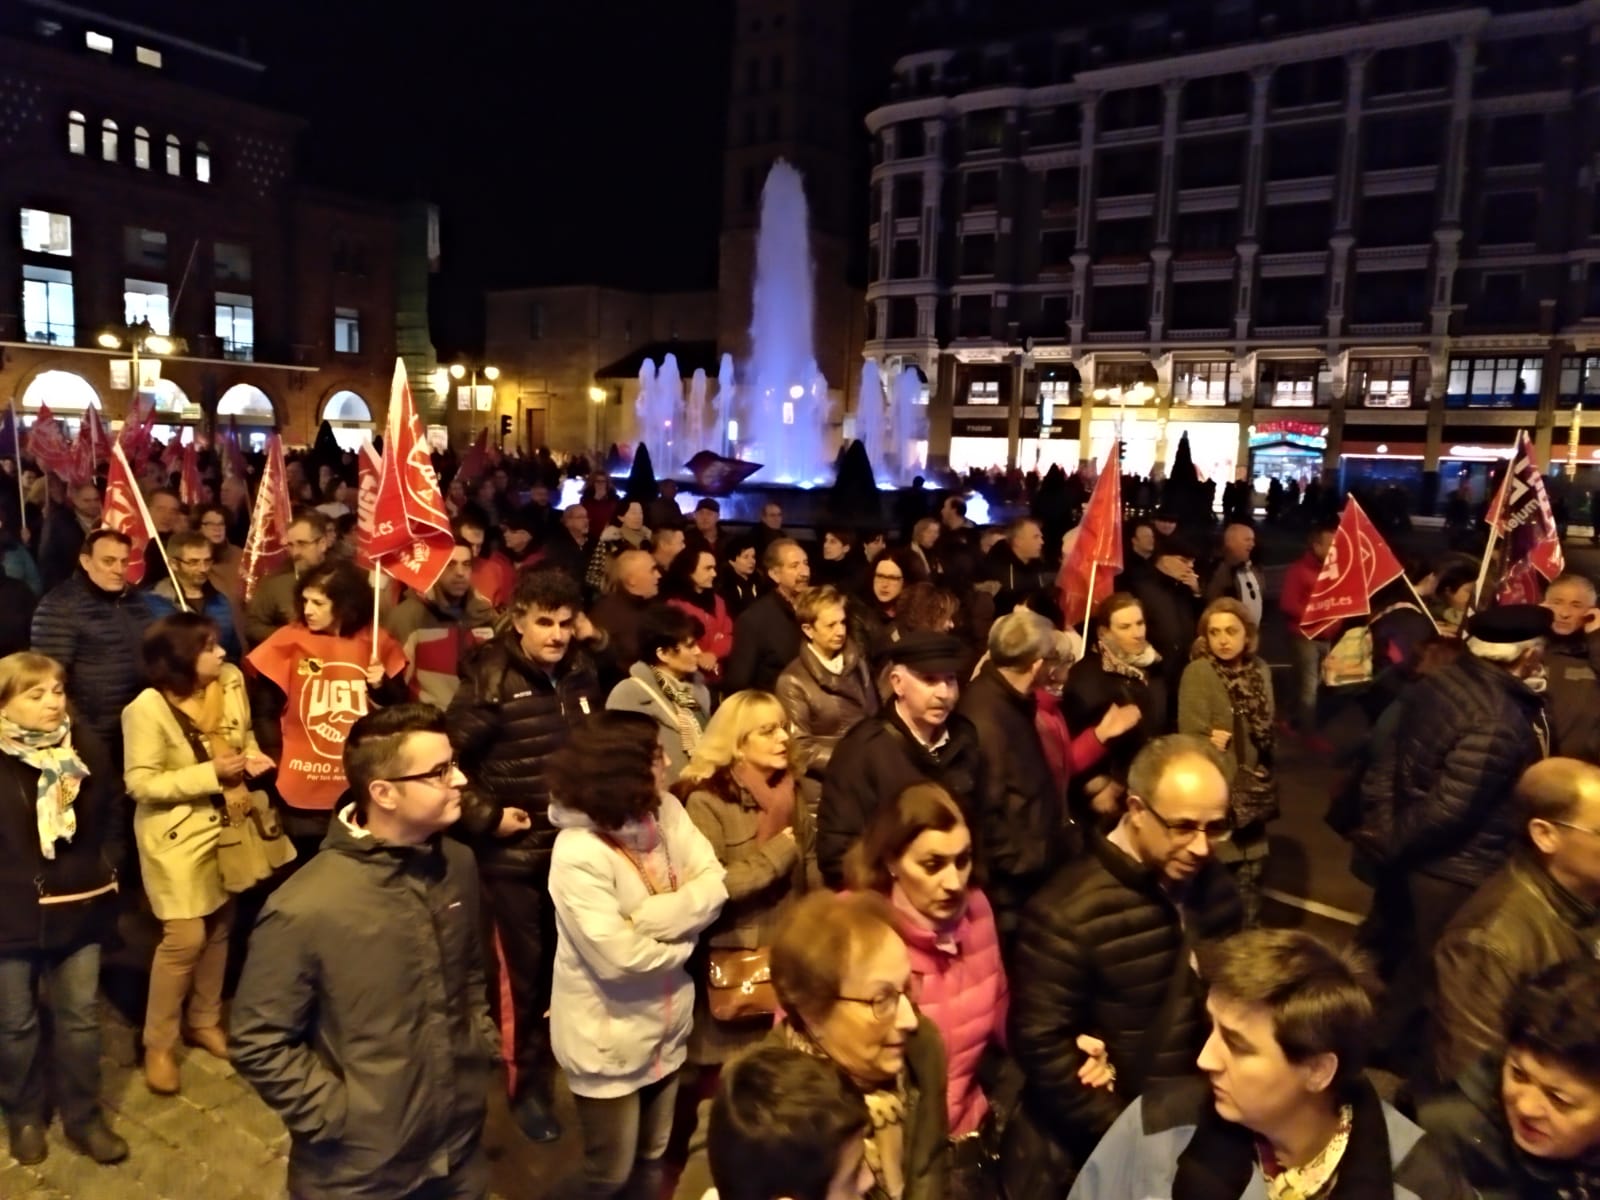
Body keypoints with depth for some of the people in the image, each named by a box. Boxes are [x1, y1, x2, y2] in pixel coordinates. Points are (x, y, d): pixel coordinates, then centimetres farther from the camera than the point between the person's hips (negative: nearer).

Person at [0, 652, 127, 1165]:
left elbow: (112, 811, 9)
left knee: (80, 1017, 13)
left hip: (80, 907, 3)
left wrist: (108, 865, 3)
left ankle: (83, 1117, 29)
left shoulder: (86, 746, -2)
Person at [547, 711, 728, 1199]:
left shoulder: (667, 811, -8)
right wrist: (683, 939, -14)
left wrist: (650, 921, -25)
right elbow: (617, 956, -30)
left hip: (665, 1026, 6)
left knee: (653, 1160, 25)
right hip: (608, 1041, -6)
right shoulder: (578, 853, -28)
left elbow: (714, 885, -12)